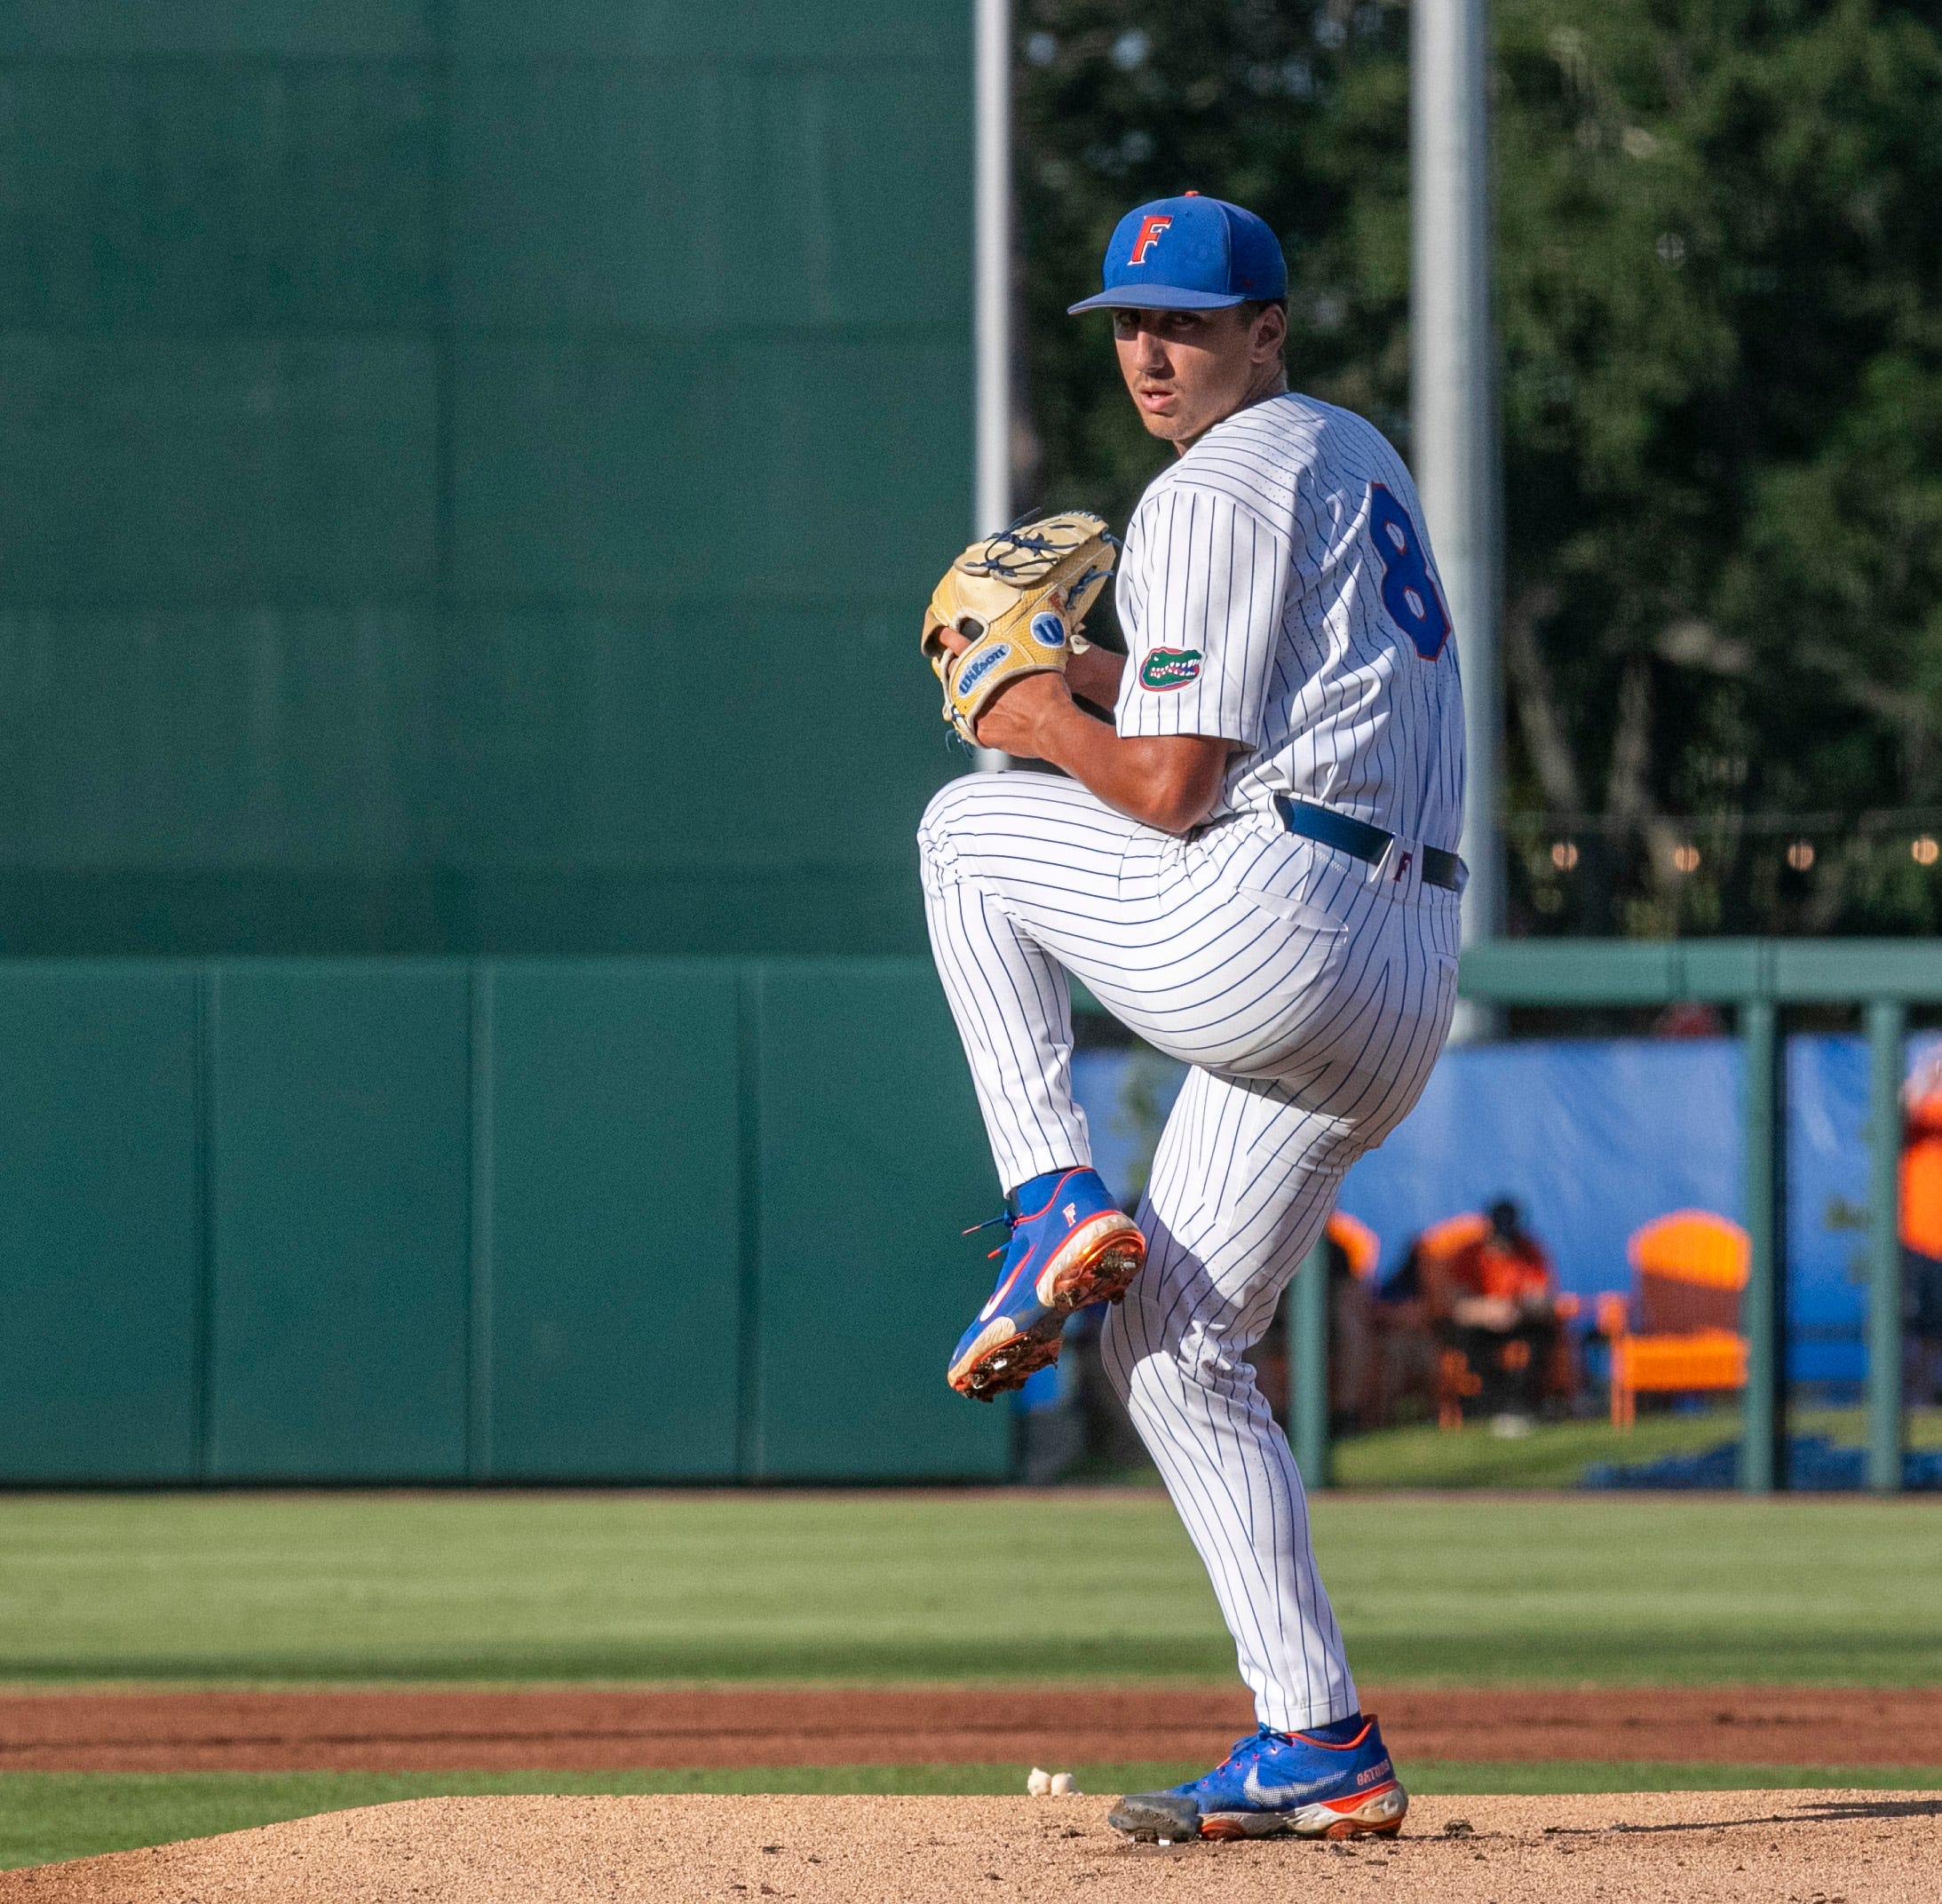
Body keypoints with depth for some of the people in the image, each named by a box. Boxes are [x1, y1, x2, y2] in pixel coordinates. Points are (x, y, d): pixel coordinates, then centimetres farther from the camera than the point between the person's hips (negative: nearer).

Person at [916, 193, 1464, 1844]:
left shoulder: (1214, 496, -8)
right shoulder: (1358, 459, 24)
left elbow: (1172, 786, -14)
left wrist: (1053, 728, 5)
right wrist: (1101, 679, 21)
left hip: (1263, 929, -9)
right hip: (1404, 982, 9)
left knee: (971, 828, 15)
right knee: (1177, 1349, 13)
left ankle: (1056, 1201, 3)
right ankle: (1319, 1750, 7)